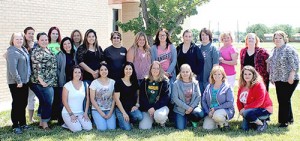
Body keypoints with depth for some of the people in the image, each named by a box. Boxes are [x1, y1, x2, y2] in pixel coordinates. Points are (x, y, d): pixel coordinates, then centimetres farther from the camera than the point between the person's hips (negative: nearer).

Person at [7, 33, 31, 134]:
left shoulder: (24, 50, 12)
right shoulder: (12, 51, -14)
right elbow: (12, 68, -21)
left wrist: (28, 77, 12)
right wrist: (18, 81, -21)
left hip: (24, 81, 8)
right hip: (16, 83, -8)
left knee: (23, 103, 14)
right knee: (17, 104, -1)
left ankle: (23, 123, 25)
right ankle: (15, 126, 8)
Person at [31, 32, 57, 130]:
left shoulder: (48, 50, 16)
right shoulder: (37, 51, -10)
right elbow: (37, 67, -16)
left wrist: (54, 81, 21)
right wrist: (41, 80, -21)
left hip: (51, 82, 8)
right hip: (43, 82, -8)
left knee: (44, 102, 13)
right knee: (48, 102, -7)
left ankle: (42, 121, 21)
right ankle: (44, 122, 4)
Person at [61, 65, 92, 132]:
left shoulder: (85, 85, 5)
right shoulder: (67, 86, -7)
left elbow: (87, 99, 8)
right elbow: (64, 101, -6)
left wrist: (85, 113, -2)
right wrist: (71, 114, -12)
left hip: (81, 113, 4)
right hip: (68, 113, -4)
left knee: (88, 127, -18)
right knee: (77, 129, -24)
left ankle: (77, 123, 10)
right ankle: (69, 123, 7)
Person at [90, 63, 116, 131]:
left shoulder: (112, 82, 3)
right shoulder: (94, 83, -4)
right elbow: (92, 99, -5)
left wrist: (110, 112, -7)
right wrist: (101, 113, -10)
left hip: (110, 110, 2)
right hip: (97, 110, -2)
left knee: (112, 127, -16)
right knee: (103, 128, -19)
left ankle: (108, 119, 15)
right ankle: (97, 120, 12)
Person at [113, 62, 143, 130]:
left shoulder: (135, 82, 9)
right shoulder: (119, 82, -6)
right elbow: (116, 99, -7)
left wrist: (137, 105, -4)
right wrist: (124, 112, -11)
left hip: (132, 108, 4)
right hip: (121, 109, -4)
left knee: (140, 117, -28)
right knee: (127, 128, -19)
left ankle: (129, 120, 4)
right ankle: (122, 120, 14)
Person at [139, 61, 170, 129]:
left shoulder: (164, 81, -2)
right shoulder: (145, 81, 5)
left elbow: (165, 98, -9)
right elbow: (142, 97, 0)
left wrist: (154, 108, -19)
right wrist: (149, 108, -14)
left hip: (160, 106, -2)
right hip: (147, 108, 3)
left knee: (159, 116, -38)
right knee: (143, 127, -16)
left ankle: (163, 121, 2)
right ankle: (152, 118, 19)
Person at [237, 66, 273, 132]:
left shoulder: (259, 85, -17)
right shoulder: (242, 86, 4)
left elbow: (259, 102, -25)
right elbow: (239, 100, 6)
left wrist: (245, 108, -26)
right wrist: (241, 110, -12)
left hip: (264, 110, -7)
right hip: (251, 110, 7)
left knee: (246, 113, -33)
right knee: (244, 127, -7)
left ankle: (262, 123, -9)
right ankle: (258, 121, 17)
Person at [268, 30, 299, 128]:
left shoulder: (289, 49, -9)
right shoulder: (274, 50, 15)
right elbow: (271, 64, 21)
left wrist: (291, 76, -19)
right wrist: (272, 77, 18)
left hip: (288, 80, -8)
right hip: (278, 80, 8)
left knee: (284, 100, -7)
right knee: (281, 100, 11)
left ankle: (284, 121, 1)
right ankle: (289, 119, 25)